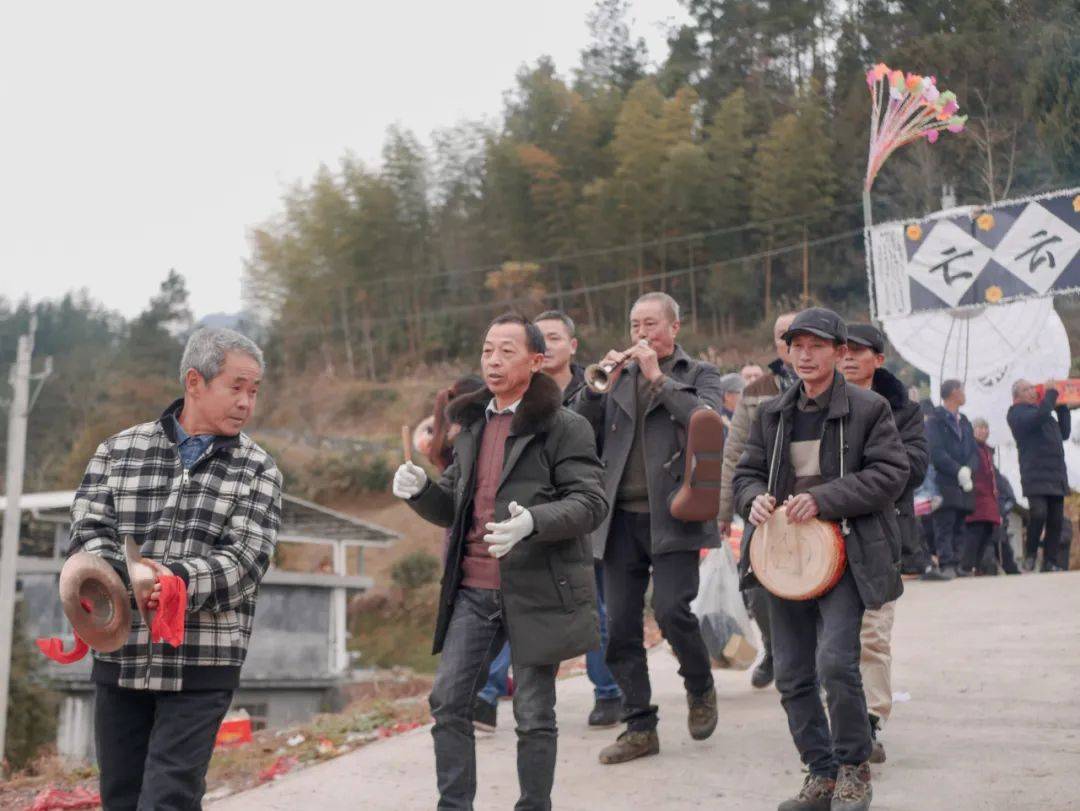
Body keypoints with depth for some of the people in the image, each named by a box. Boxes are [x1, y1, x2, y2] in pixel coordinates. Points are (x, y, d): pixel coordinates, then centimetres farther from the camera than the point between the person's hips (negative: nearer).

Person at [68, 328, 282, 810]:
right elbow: (88, 530, -3)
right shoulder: (118, 451, 8)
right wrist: (117, 580, -25)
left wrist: (179, 579, -27)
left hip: (203, 665, -2)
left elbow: (246, 559, -8)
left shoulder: (259, 471, 4)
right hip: (119, 657, 2)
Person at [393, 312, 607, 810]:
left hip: (536, 590, -5)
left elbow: (591, 503, -12)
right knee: (447, 701, 2)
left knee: (534, 714, 4)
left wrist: (533, 521, -30)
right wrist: (419, 490, -4)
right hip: (473, 589, 6)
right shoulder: (472, 426, 15)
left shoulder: (563, 427, -5)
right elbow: (452, 509, 18)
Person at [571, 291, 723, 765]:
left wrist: (658, 377, -13)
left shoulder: (699, 374, 8)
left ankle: (700, 688, 14)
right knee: (621, 627, 3)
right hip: (621, 518, 4)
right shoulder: (619, 377, 17)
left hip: (671, 515, -4)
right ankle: (640, 728, 13)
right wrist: (597, 387, -6)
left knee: (671, 610, -16)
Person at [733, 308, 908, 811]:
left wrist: (823, 499, -19)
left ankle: (854, 769, 3)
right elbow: (747, 471, 16)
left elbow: (889, 473, -9)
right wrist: (753, 499, -8)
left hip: (844, 553, -5)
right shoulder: (772, 414, 14)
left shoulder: (869, 409, -1)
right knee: (792, 674, 6)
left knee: (836, 662, -18)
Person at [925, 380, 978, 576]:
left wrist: (968, 470, -6)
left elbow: (974, 451, 14)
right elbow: (936, 453, -11)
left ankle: (958, 565, 6)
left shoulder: (965, 423, 22)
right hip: (944, 484, -6)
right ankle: (947, 565, -14)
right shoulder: (935, 422, 0)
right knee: (944, 526, -11)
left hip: (964, 485, 7)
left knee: (959, 528, 5)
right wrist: (958, 471, -16)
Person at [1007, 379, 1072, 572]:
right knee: (1038, 513, -22)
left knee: (1056, 520, 1)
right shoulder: (1017, 412, 1)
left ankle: (1050, 563, 2)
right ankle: (1030, 556, -5)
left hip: (1056, 476, 7)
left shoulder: (1044, 412, 27)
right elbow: (1038, 417, -18)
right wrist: (1051, 393, -6)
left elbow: (1064, 432, 26)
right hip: (1035, 475, -7)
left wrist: (1062, 407, 21)